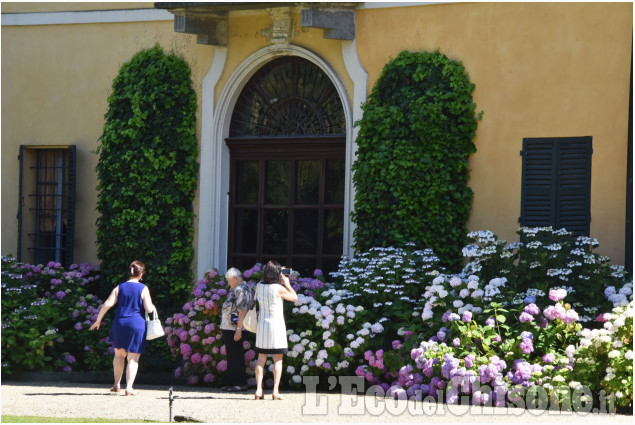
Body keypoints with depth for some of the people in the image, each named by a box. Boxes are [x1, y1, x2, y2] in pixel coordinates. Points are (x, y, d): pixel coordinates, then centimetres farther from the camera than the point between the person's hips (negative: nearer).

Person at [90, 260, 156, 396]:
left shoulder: (119, 288, 4)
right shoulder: (143, 289, -3)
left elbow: (107, 304, -3)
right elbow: (149, 309, -9)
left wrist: (98, 320, 6)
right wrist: (153, 307, 14)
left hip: (120, 323, 3)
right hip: (137, 324, -3)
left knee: (119, 354, 21)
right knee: (133, 358, 2)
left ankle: (117, 384, 24)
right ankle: (129, 387, -6)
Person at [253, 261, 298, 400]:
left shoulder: (259, 286, -1)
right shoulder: (278, 288, -14)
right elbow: (294, 298, -1)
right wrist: (287, 284, 10)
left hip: (262, 324, 5)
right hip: (276, 324, -4)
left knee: (261, 358, 8)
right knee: (278, 360, 1)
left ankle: (259, 390, 2)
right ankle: (275, 391, -5)